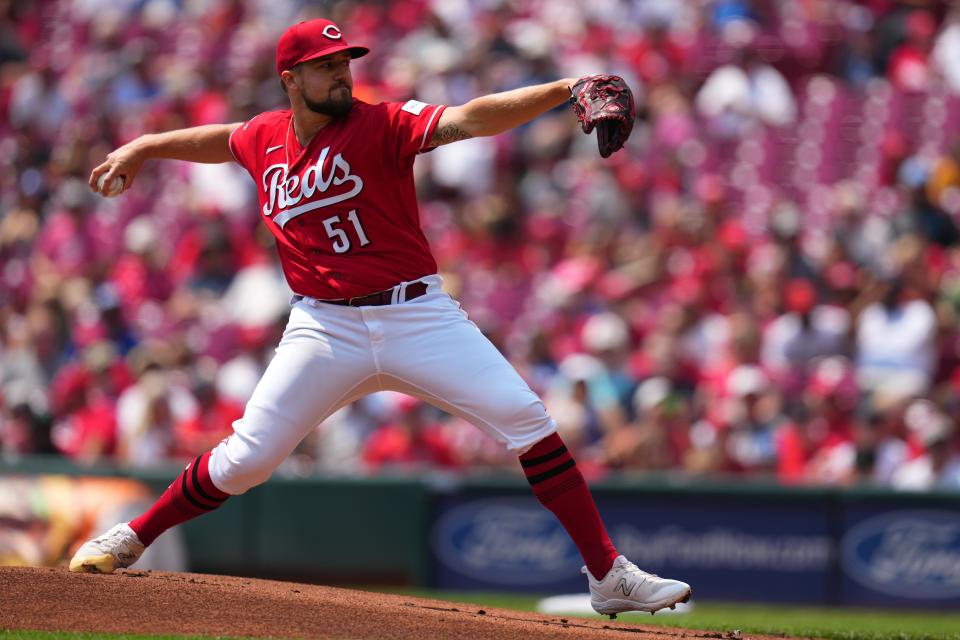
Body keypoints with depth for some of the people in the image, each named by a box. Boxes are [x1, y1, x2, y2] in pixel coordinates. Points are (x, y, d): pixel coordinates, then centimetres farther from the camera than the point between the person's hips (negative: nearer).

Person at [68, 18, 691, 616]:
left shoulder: (381, 126, -8)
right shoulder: (263, 139, 5)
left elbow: (470, 119, -23)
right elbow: (221, 139, 30)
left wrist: (563, 90, -37)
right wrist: (142, 147, 38)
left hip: (419, 315, -2)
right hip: (327, 330, 2)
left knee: (529, 422, -14)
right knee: (245, 459, -3)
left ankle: (609, 576, -9)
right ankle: (131, 539, 20)